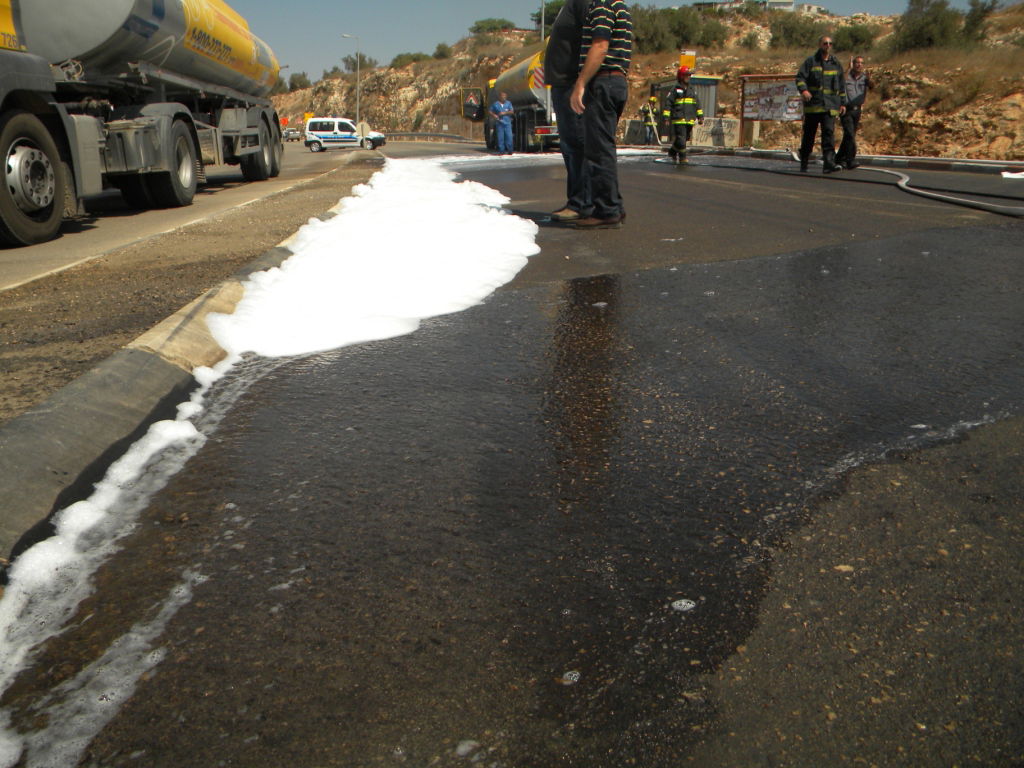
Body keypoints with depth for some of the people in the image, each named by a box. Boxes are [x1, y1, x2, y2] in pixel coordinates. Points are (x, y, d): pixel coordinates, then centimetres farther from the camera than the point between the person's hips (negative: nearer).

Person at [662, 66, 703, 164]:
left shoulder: (692, 90, 18)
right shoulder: (674, 89, 1)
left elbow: (697, 103, 20)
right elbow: (668, 103, -2)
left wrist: (700, 116, 12)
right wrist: (666, 117, -10)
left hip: (690, 120, 6)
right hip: (678, 119, -6)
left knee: (685, 139, 11)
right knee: (680, 139, -12)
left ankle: (672, 152, 29)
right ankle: (682, 158, -2)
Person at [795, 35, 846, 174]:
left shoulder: (836, 64, 16)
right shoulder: (811, 61, 5)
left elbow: (841, 86, 21)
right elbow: (800, 77, -3)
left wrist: (843, 103, 16)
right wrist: (803, 90, -23)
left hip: (830, 106, 2)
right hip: (812, 105, -2)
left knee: (829, 132, -13)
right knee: (809, 135, 5)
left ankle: (829, 163, -19)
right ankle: (803, 164, 16)